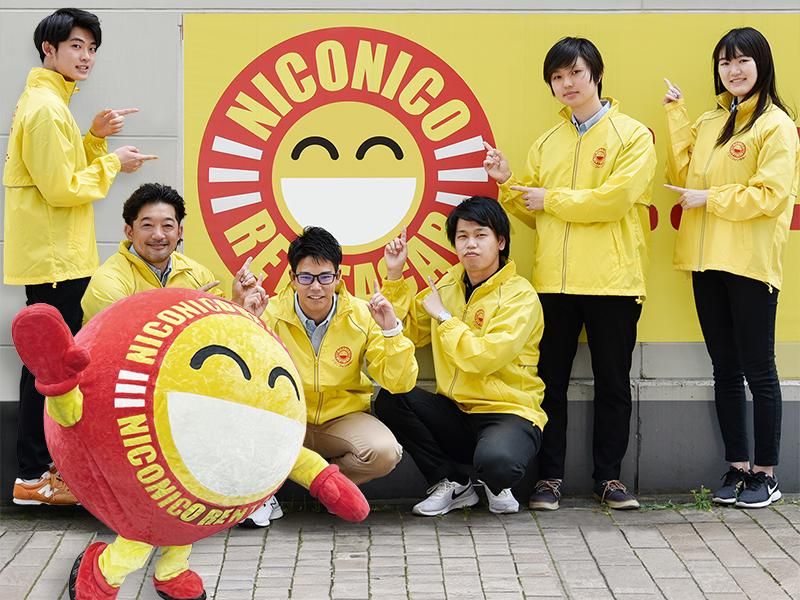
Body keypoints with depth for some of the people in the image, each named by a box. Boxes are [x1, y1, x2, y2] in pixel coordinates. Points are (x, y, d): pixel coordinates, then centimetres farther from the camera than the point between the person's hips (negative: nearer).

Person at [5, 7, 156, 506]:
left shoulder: (50, 101, 16)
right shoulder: (45, 108, -16)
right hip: (55, 260, -10)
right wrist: (113, 163, -10)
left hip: (54, 258, 10)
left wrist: (96, 138, 7)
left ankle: (41, 467, 21)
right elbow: (61, 189, -20)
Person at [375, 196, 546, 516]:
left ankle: (496, 486, 3)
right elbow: (406, 331, 14)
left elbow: (484, 358, -21)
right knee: (390, 399, -19)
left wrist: (444, 316, -11)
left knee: (496, 462, -39)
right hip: (455, 412, 6)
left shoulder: (519, 295, -10)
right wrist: (395, 276, 7)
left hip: (509, 412, -6)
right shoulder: (447, 285, 11)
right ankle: (452, 483, -2)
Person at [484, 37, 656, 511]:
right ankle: (550, 476, 13)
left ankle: (609, 476, 15)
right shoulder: (547, 144, 14)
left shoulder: (633, 135, -1)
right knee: (551, 382, 5)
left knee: (613, 383, 5)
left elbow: (616, 198, -16)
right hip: (555, 281, 4)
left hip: (612, 281, -4)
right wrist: (507, 183, -1)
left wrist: (552, 198, -8)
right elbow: (535, 214, 16)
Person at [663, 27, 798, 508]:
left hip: (750, 264, -6)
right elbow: (684, 177, 8)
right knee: (725, 370, 10)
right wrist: (677, 117, 5)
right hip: (707, 260, 7)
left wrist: (710, 198, -11)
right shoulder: (708, 124, 15)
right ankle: (737, 468, 18)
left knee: (758, 370, 0)